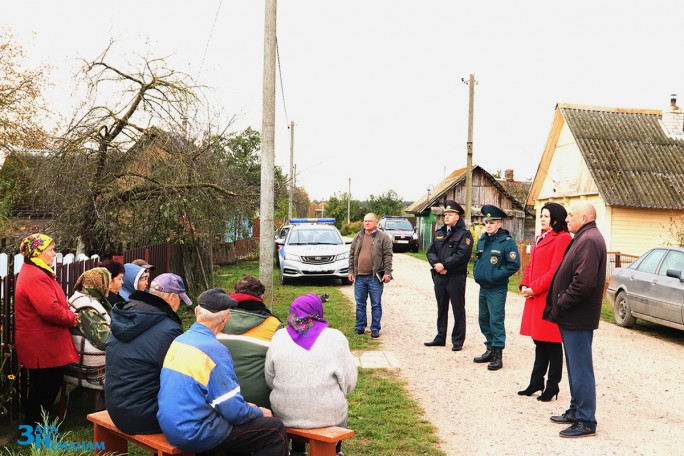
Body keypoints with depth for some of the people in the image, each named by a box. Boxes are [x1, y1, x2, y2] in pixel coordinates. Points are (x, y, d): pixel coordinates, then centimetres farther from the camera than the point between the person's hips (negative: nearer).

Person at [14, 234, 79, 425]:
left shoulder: (34, 273, 14)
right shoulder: (36, 277, -21)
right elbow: (51, 310, -30)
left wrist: (68, 314, 5)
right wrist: (72, 318, -13)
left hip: (43, 347, 11)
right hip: (44, 348, -11)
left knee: (43, 390, 18)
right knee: (44, 393, 1)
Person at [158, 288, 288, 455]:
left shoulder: (178, 341, 5)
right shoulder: (214, 350, -20)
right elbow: (234, 412, -19)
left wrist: (248, 408, 15)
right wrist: (260, 412, 2)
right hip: (196, 434, -9)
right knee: (275, 429, -1)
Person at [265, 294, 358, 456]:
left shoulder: (279, 338, -4)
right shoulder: (335, 338, -10)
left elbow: (269, 380, 3)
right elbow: (349, 382, -6)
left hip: (285, 414, 2)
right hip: (327, 416, -2)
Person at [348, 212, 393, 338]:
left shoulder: (383, 237, -1)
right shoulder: (358, 237, 12)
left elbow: (388, 256, -4)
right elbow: (352, 254, 15)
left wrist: (387, 273, -11)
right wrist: (351, 271, 9)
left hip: (375, 277, -4)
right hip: (359, 276, 4)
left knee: (376, 305, 3)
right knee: (360, 304, 10)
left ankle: (375, 329, 11)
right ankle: (360, 327, 20)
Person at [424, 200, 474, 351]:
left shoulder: (464, 234, -6)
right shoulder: (439, 233, 14)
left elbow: (462, 255, -17)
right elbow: (430, 251, 9)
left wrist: (444, 265, -17)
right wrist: (436, 264, -11)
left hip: (456, 276, -6)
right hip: (439, 276, 6)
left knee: (458, 309, 2)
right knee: (441, 308, 15)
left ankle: (458, 341, 10)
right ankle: (440, 338, 25)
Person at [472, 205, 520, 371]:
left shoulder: (507, 242, -13)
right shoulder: (482, 240, 9)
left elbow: (514, 265, -16)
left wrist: (496, 275, -18)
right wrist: (477, 272, 5)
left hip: (497, 289, -7)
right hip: (483, 287, 8)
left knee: (496, 321, -5)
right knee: (483, 319, 15)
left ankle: (497, 355, 3)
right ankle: (490, 349, 28)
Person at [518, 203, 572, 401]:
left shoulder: (563, 238, -12)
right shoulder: (542, 238, 18)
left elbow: (555, 271, -18)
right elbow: (531, 265, 18)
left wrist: (534, 288, -16)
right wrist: (525, 285, 3)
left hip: (550, 298, -9)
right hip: (535, 297, 9)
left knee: (552, 343, 1)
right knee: (539, 340, 15)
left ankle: (552, 386, 11)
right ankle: (536, 383, 24)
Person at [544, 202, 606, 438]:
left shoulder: (589, 241, -18)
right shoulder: (584, 238, 15)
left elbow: (584, 283, -27)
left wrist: (559, 306, -17)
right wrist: (558, 306, 11)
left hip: (578, 320, -10)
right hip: (572, 317, 10)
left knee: (581, 370, -2)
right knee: (575, 367, 18)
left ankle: (586, 421, 6)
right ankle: (576, 411, 30)